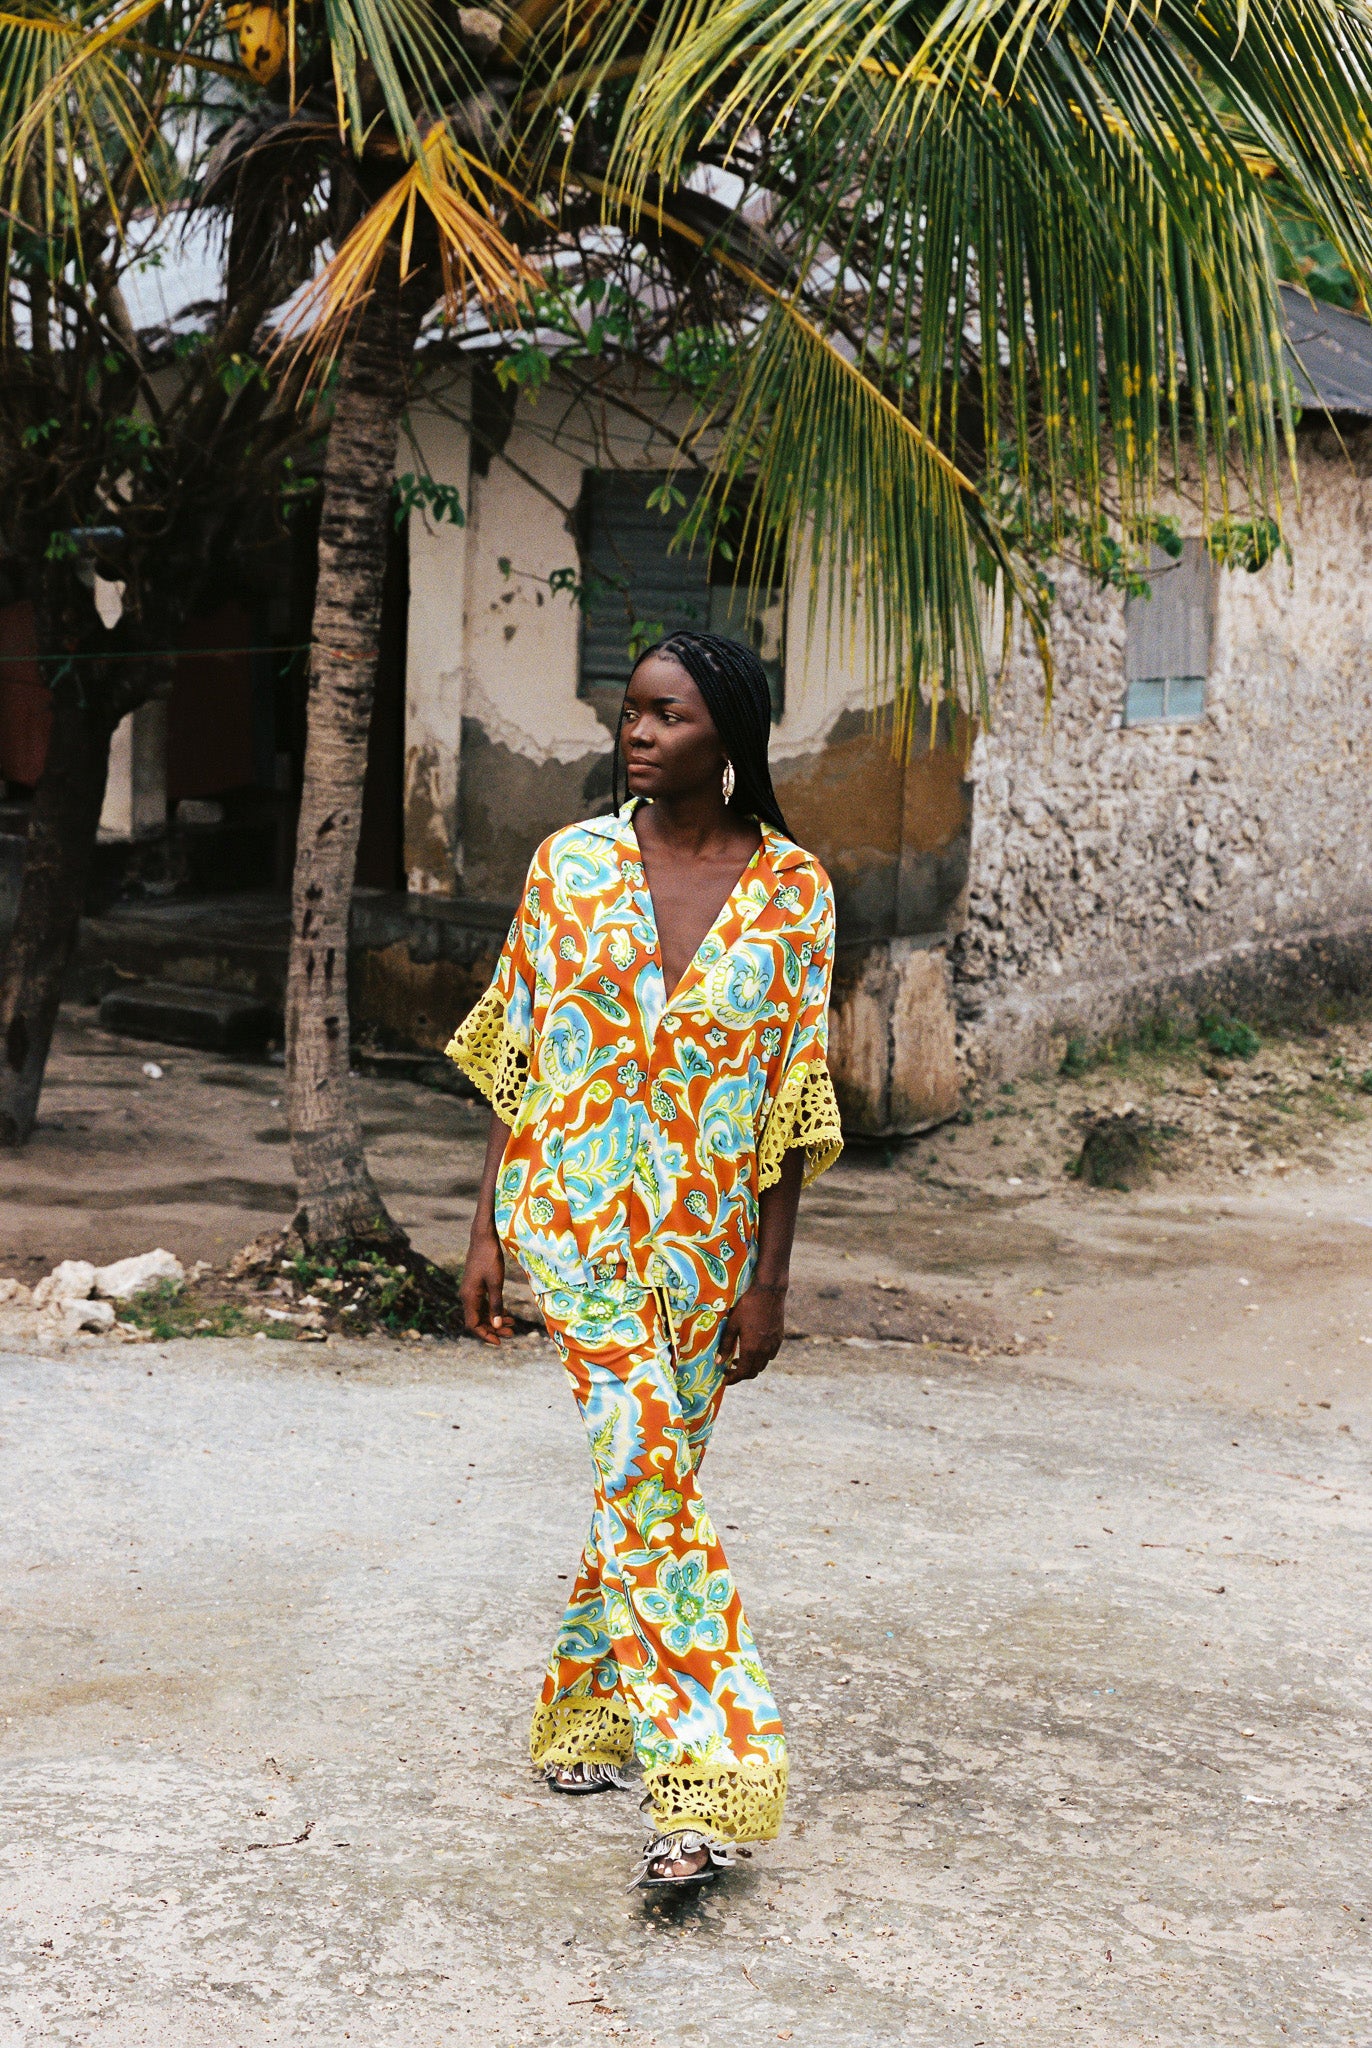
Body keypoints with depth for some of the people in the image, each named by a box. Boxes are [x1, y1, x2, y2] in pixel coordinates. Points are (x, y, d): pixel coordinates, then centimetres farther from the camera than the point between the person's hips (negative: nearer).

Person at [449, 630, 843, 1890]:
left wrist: (770, 1277, -2)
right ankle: (706, 1782, -16)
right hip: (578, 1210, -1)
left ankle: (586, 1703, 33)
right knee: (645, 1468, -14)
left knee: (652, 1477, 10)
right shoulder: (571, 866, 1)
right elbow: (517, 1056, 5)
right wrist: (488, 1231, 2)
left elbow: (794, 1095, 0)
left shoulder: (792, 891, -1)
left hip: (710, 1233, 2)